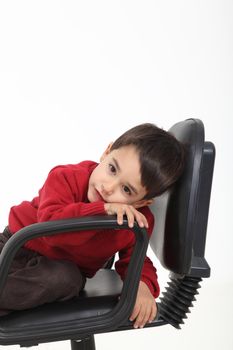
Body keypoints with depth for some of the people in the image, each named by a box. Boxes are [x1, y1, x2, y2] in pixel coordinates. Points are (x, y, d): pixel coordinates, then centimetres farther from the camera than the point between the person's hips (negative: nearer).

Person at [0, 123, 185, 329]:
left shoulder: (139, 221, -17)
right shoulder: (66, 177, -25)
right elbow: (50, 225, -38)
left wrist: (142, 285, -30)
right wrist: (104, 210, -45)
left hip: (65, 270, 1)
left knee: (66, 279, -33)